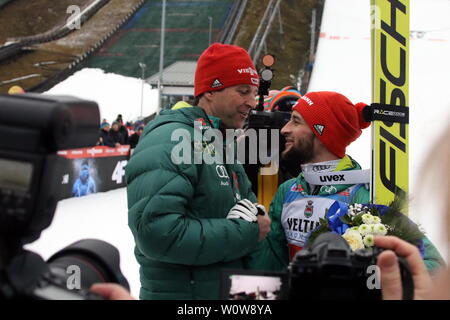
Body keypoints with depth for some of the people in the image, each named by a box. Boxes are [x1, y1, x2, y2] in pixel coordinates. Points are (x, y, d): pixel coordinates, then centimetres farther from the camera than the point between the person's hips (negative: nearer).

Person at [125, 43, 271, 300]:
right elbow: (157, 231, -30)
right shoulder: (170, 141, -19)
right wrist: (245, 233, -22)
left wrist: (257, 218, -8)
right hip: (179, 291, -9)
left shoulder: (223, 147, 11)